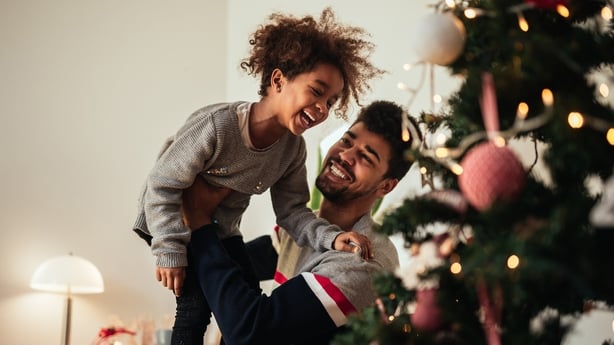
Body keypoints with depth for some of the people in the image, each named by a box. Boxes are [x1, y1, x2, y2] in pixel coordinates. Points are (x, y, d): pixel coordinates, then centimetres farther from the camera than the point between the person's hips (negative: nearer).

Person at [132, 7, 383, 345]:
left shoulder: (293, 148, -13)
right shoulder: (216, 125, -34)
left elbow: (292, 212, -10)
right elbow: (161, 185, -27)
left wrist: (332, 238, -29)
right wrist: (170, 252, -25)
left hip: (221, 229, 7)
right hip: (172, 221, -6)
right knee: (196, 304, -16)